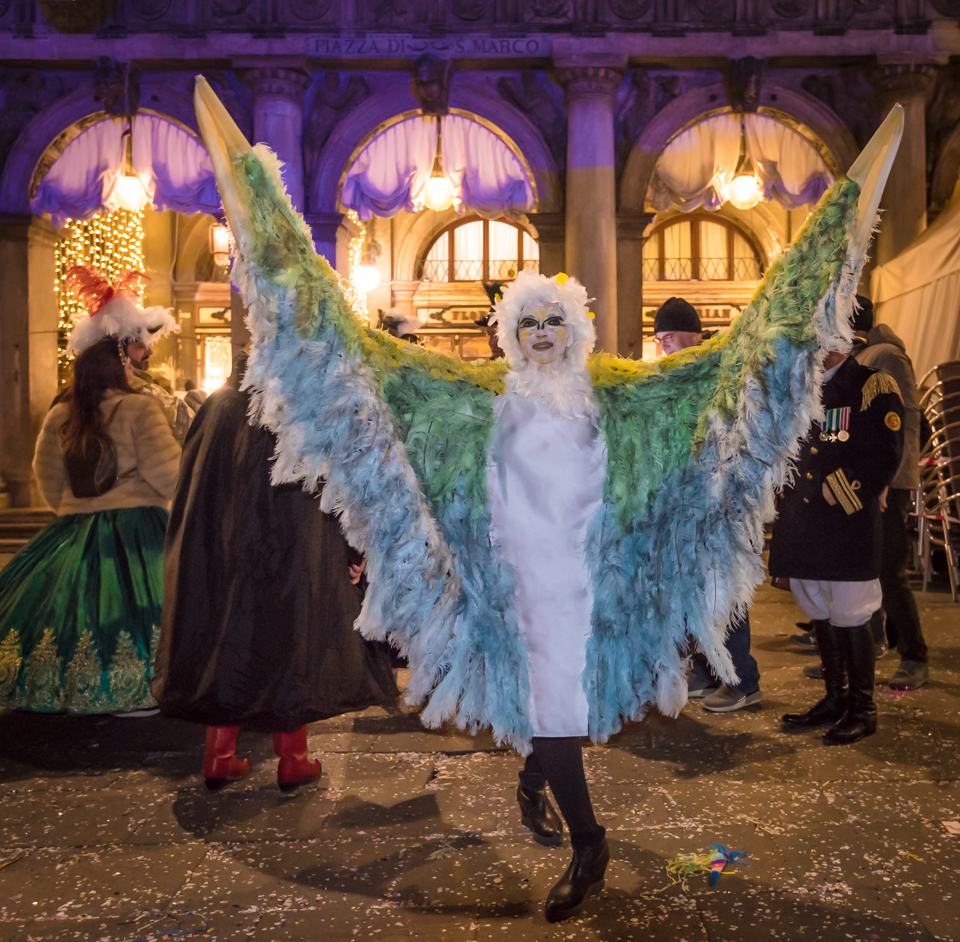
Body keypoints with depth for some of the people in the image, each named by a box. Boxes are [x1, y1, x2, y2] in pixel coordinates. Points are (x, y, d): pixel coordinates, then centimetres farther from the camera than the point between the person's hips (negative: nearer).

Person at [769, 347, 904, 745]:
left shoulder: (875, 387, -4)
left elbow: (884, 459, -10)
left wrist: (836, 494, -13)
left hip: (847, 528, -6)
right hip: (805, 529, 6)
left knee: (850, 618, 0)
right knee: (821, 615, 14)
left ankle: (862, 710, 16)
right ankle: (835, 699, 28)